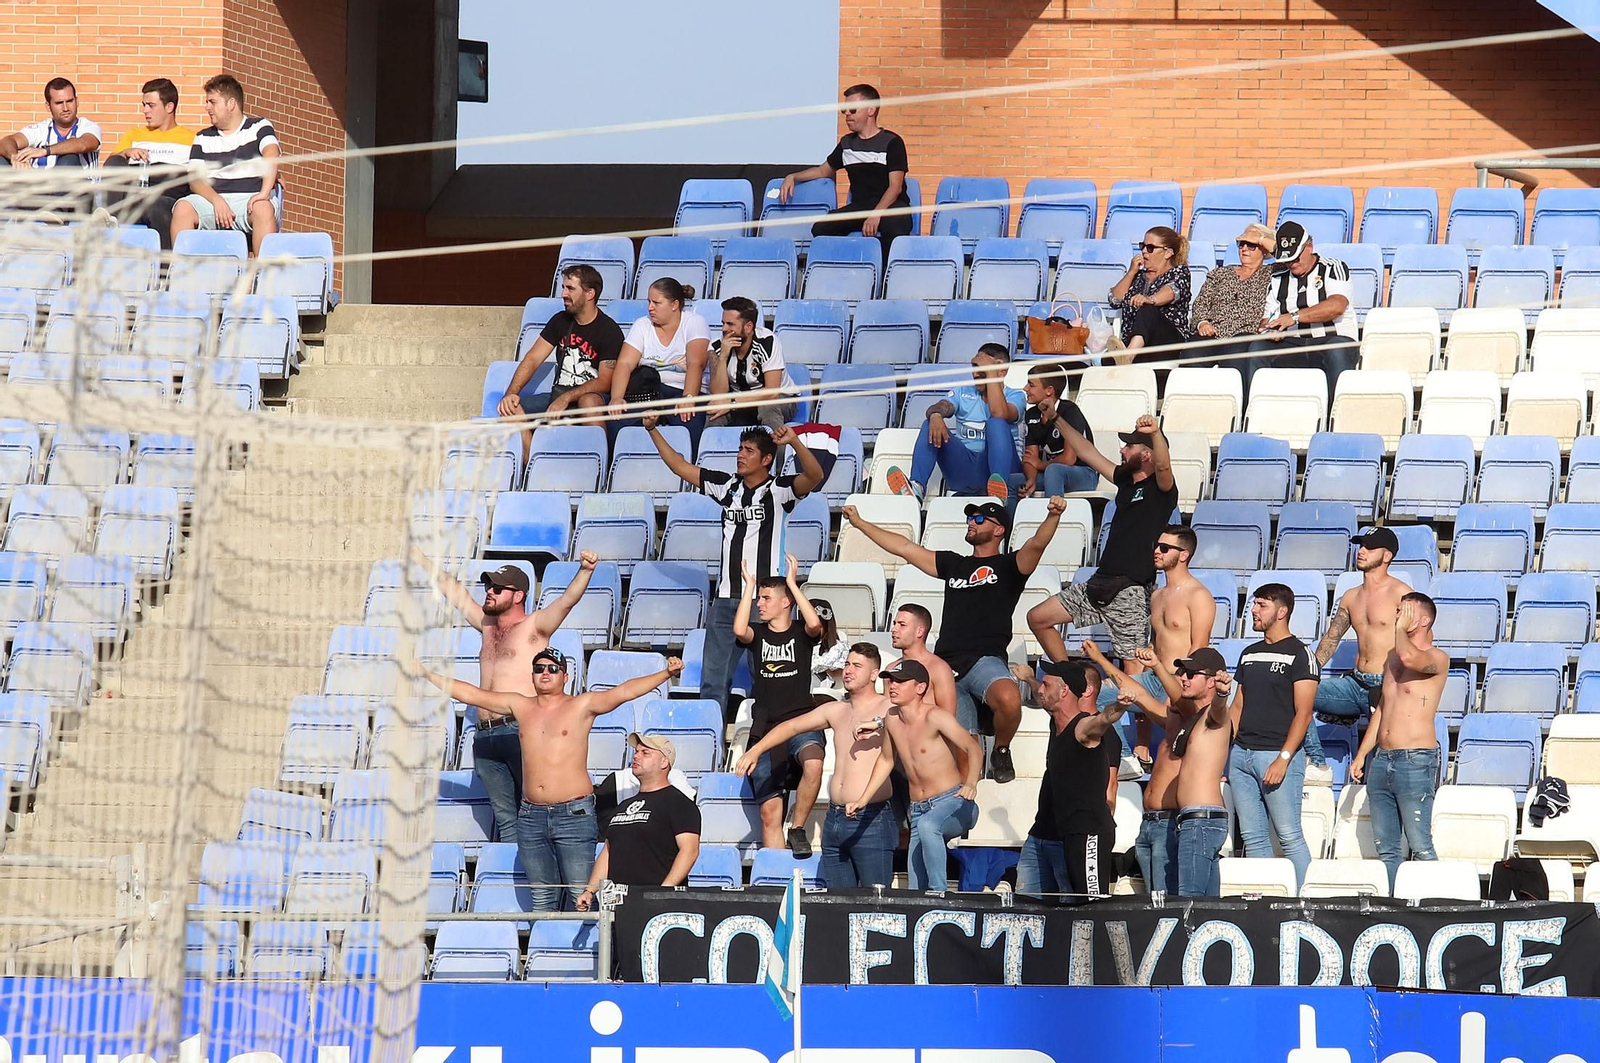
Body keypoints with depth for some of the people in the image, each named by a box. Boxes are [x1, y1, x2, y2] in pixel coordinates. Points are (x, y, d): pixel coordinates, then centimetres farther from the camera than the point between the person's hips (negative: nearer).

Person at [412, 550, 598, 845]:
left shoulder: (533, 627, 3)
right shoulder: (488, 626, 22)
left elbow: (567, 600, -13)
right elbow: (453, 591, 29)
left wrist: (585, 571, -31)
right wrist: (419, 557, 34)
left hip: (521, 732, -7)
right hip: (486, 737, 7)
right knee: (505, 818, 3)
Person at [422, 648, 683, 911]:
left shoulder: (582, 706, 1)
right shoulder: (520, 706, 13)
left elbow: (624, 691, -10)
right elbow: (471, 694, 16)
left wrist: (665, 673, -23)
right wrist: (427, 675, 15)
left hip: (574, 813, -4)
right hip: (531, 817, 4)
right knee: (543, 897, 7)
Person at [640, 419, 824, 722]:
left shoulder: (779, 490, -4)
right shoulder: (727, 485, 12)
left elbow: (814, 476, -22)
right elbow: (679, 466, 17)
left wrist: (794, 442, -37)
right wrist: (652, 430, 12)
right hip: (725, 597, 6)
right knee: (712, 679, 8)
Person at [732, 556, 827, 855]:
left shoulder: (801, 632, 5)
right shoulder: (758, 633, 10)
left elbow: (815, 624, -18)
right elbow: (739, 630, -12)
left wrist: (792, 583, -11)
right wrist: (749, 585, -7)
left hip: (802, 722, -3)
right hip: (766, 727, 3)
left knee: (813, 764, -36)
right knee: (770, 810, -3)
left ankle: (797, 828, -16)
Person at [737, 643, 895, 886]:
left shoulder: (887, 709, -2)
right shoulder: (836, 711, 17)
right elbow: (792, 726, 24)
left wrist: (879, 724, -31)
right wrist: (755, 750, 16)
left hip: (871, 819, -7)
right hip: (835, 818, 7)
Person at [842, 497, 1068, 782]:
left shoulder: (1008, 566, 12)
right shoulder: (953, 563, 27)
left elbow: (1037, 544, -8)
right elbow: (904, 547, 32)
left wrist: (1053, 516, -29)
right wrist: (859, 522, 34)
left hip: (985, 659, -4)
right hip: (946, 665, 4)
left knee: (1009, 700, -36)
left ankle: (1001, 753, -9)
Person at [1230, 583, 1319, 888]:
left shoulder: (1299, 654, -4)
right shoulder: (1250, 654, 18)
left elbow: (1303, 713, -10)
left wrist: (1284, 758, -18)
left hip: (1277, 753, -7)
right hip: (1241, 753, 7)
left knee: (1289, 836, -7)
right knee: (1253, 837, 6)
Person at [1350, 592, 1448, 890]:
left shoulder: (1437, 659, -4)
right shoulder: (1392, 658, 19)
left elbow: (1410, 657, -28)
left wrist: (1400, 628, -8)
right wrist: (1361, 755, 20)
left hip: (1416, 761, -8)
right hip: (1381, 760, 8)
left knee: (1420, 846, -9)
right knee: (1385, 847, 7)